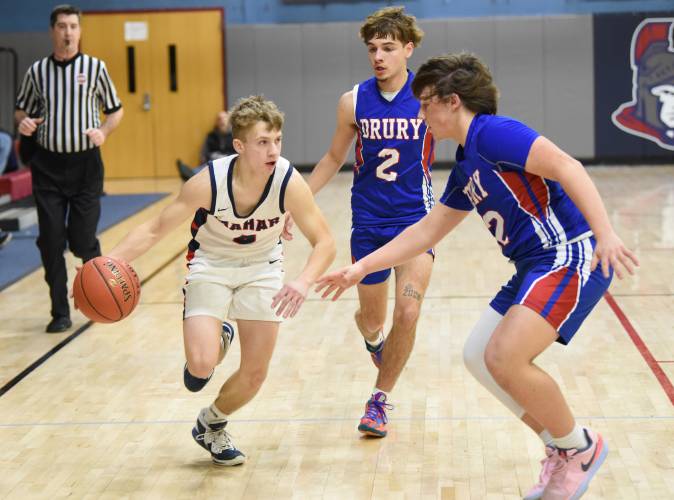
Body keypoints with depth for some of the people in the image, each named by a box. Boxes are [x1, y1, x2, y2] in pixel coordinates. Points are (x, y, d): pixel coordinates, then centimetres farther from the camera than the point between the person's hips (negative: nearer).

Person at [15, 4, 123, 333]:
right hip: (48, 165, 2)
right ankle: (60, 314, 9)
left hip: (85, 164, -1)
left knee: (82, 240, -1)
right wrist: (24, 122, -7)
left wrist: (104, 132, -12)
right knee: (51, 242, -1)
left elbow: (115, 110, 7)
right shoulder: (37, 71, 4)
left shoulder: (94, 68, 0)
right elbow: (22, 110, 15)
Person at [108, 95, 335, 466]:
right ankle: (218, 340, 18)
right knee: (201, 366, -20)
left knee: (255, 373, 2)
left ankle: (211, 426, 32)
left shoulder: (289, 182, -27)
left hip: (262, 268, 2)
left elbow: (324, 242, -21)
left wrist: (304, 281, -41)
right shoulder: (209, 182, -29)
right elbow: (155, 229, -19)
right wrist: (110, 261, -33)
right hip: (210, 266, -2)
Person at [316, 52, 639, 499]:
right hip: (536, 267, 10)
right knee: (478, 356, 10)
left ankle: (580, 448, 2)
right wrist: (360, 269, 26)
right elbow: (426, 232, 27)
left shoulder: (492, 132, -11)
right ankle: (560, 451, 18)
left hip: (571, 256, -10)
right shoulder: (466, 169, 18)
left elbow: (567, 167, -22)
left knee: (504, 358, -20)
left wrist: (605, 233, -33)